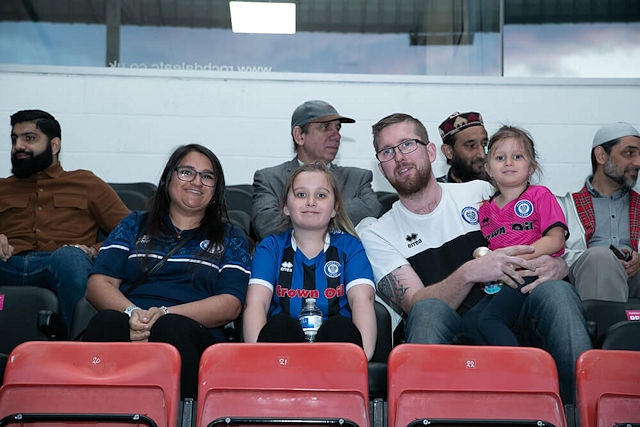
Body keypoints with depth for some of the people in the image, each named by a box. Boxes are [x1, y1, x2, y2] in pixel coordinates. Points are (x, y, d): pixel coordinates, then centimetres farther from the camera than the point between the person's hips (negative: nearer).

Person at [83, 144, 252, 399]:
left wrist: (165, 314, -11)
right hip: (129, 325, 1)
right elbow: (98, 284, 13)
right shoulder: (135, 225, 26)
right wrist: (132, 312, -11)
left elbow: (231, 304, 6)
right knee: (108, 321, -34)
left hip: (196, 332, -1)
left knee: (172, 327, -37)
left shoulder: (230, 238, 22)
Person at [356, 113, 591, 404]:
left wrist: (554, 264, -9)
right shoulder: (377, 234, 9)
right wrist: (470, 273, -22)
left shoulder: (480, 193, 16)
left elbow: (533, 247, 17)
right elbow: (415, 304, -4)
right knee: (428, 310, -35)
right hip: (453, 335, -2)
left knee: (556, 291, -29)